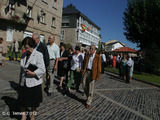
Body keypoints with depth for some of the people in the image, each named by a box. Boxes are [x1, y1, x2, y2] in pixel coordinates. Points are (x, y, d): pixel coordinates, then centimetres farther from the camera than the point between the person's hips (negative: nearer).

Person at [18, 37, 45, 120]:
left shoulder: (38, 55, -12)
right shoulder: (24, 55, 8)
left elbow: (42, 69, -14)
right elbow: (22, 68, 17)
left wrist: (33, 73, -27)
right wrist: (20, 80, 19)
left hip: (34, 83, -5)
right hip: (24, 83, 5)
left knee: (33, 101, 11)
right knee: (22, 100, 9)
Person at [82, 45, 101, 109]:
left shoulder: (97, 57, -2)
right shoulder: (87, 56, 12)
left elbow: (99, 67, -4)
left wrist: (98, 76, -8)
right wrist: (83, 71, 5)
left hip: (92, 73, -4)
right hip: (86, 72, 5)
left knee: (90, 89, 1)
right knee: (84, 86, 8)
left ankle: (88, 102, 15)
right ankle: (88, 97, 33)